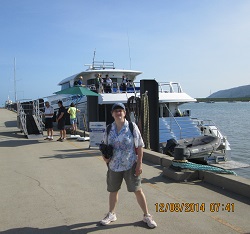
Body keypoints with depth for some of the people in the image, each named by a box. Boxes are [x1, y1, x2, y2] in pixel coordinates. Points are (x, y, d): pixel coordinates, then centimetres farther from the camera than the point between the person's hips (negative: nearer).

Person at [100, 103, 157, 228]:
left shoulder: (132, 127, -8)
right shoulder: (109, 129, 2)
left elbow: (139, 146, -6)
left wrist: (139, 164, -11)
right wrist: (104, 156, -6)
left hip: (130, 165, -3)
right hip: (113, 165, 4)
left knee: (137, 190, 3)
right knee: (113, 190, 16)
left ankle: (147, 215, 20)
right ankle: (111, 214, 36)